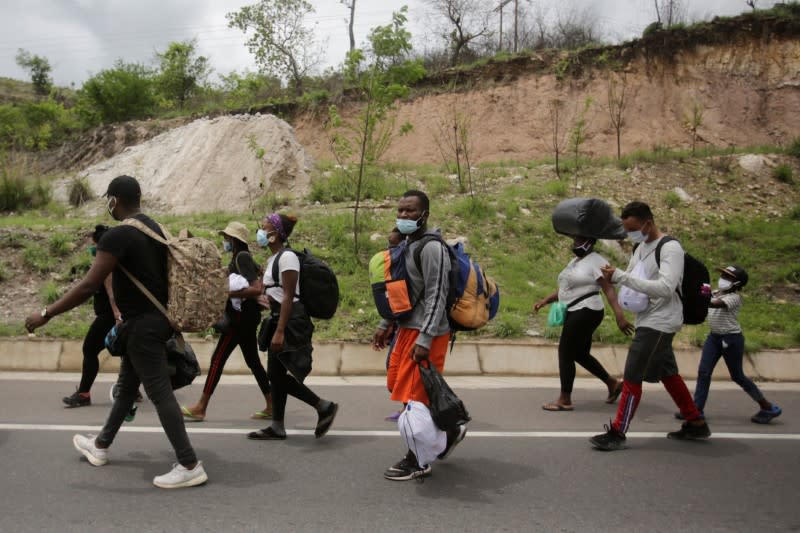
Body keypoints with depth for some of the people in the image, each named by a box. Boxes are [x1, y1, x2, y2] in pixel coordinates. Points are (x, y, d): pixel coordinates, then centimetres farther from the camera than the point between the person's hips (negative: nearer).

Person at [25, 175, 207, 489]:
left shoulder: (118, 235, -18)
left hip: (142, 324, -9)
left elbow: (89, 286, -21)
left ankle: (190, 466, -5)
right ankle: (100, 446, 41)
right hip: (156, 318, 10)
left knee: (159, 392, -7)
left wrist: (46, 314, -12)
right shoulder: (154, 228, 9)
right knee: (127, 385, 22)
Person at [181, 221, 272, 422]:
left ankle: (200, 408, -1)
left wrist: (229, 293, -23)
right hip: (245, 316, 10)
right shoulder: (238, 258, 17)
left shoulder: (242, 257, -13)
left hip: (241, 316, -10)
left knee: (218, 359, -6)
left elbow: (256, 289, -22)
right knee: (253, 361, 11)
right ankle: (271, 406, 13)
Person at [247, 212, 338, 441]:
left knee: (277, 374, -8)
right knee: (275, 374, 9)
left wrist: (280, 331, -22)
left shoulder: (287, 257, -15)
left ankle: (325, 407, 1)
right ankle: (277, 427, 17)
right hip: (279, 319, 10)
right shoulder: (274, 258, 14)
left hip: (291, 321, -10)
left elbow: (289, 297, -19)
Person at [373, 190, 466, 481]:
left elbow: (436, 296, -20)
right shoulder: (406, 246, 14)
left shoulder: (431, 248, -15)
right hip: (407, 329, 10)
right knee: (398, 385, 14)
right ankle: (450, 430, 29)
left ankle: (418, 461, 12)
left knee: (414, 393, -3)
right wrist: (386, 324, 18)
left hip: (425, 332, -9)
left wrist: (424, 340, -24)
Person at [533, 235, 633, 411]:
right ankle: (613, 383, 32)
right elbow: (564, 288, 22)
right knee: (580, 354, 17)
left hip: (586, 312, -10)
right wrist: (545, 301, 12)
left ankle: (565, 400, 2)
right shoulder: (575, 261, 17)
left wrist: (619, 315, -30)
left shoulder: (596, 261, -11)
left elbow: (609, 290, -20)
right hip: (574, 313, 10)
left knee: (565, 353, -7)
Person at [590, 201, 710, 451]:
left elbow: (665, 288, -28)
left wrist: (620, 276, -30)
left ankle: (617, 433, 0)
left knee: (632, 377, -8)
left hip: (660, 321, -9)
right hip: (648, 320, 9)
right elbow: (632, 279, 22)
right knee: (668, 374, 18)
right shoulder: (641, 247, 11)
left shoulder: (670, 248, -16)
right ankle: (696, 424, 31)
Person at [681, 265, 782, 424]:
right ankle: (697, 408, 2)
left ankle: (767, 407, 21)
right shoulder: (715, 293, 7)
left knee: (737, 376, 4)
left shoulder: (735, 297, -16)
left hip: (731, 339, -7)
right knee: (703, 372, -1)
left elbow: (717, 304, -33)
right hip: (714, 337, 7)